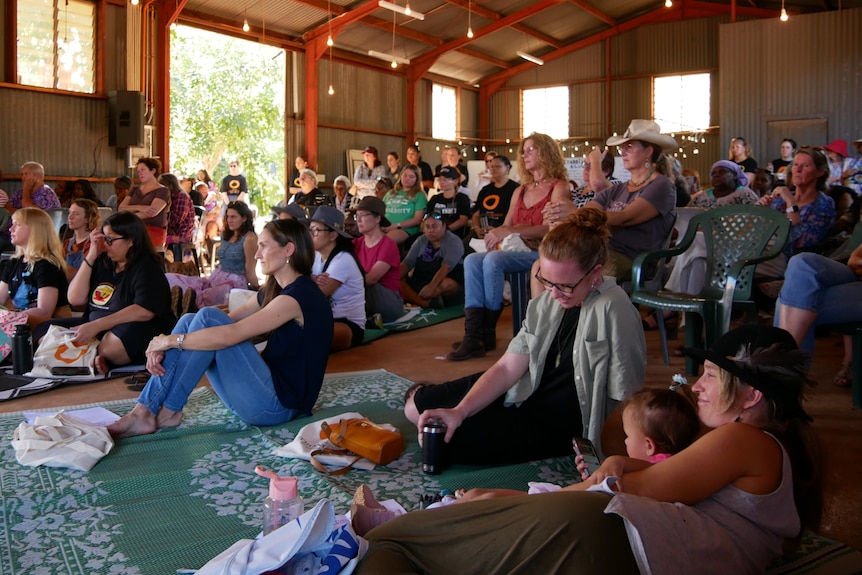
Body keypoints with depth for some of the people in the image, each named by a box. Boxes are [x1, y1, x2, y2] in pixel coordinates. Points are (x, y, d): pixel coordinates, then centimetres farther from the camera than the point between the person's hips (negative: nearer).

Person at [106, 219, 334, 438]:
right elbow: (227, 322, 6)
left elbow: (229, 335, -24)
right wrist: (164, 345, -7)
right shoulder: (274, 290, 14)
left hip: (279, 404, -9)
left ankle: (168, 410, -7)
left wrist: (172, 340, -13)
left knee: (208, 319, -17)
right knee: (190, 321, 0)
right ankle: (146, 410, -9)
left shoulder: (299, 295, -16)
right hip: (266, 392, 9)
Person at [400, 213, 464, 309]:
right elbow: (407, 263, 1)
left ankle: (413, 299, -26)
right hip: (419, 282, 5)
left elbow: (446, 267, -24)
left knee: (447, 284, -39)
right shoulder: (420, 241, 8)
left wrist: (432, 286, -40)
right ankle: (427, 303, -35)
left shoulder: (454, 242, -8)